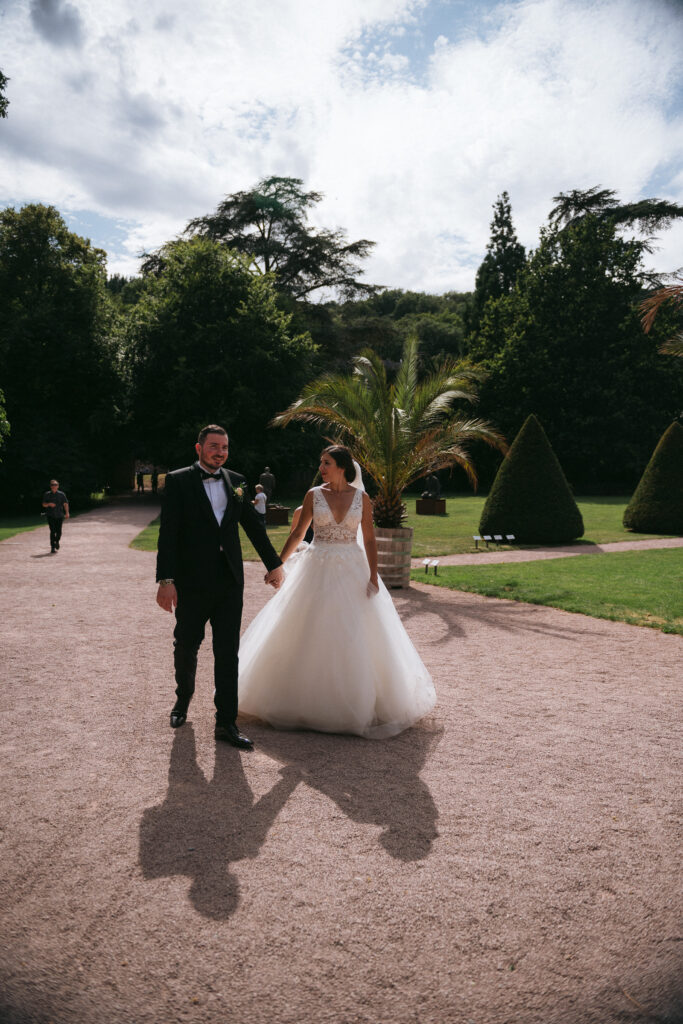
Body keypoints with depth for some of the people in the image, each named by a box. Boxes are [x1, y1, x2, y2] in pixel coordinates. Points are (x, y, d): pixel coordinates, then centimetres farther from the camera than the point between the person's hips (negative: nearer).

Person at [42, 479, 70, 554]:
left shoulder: (61, 494, 3)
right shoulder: (47, 494, 5)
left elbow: (65, 504, 3)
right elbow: (44, 504, 7)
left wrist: (67, 513, -8)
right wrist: (49, 504, -15)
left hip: (59, 516, 1)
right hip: (50, 516, 0)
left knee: (59, 531, 0)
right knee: (52, 531, -10)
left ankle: (57, 542, 32)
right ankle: (53, 547, -5)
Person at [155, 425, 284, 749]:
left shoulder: (235, 481, 9)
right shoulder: (178, 481, -3)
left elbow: (253, 525, 16)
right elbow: (168, 533, -9)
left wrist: (274, 564, 18)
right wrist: (165, 580, -17)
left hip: (230, 581, 3)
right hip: (192, 582, -3)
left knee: (228, 653, 3)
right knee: (186, 646, 12)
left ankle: (226, 722, 10)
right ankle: (183, 698, 40)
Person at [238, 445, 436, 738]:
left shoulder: (361, 498, 0)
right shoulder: (314, 495, 1)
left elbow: (369, 540, 1)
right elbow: (298, 533, 6)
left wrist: (373, 576, -8)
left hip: (352, 571, 0)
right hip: (317, 569, 1)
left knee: (355, 636, 3)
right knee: (309, 634, 3)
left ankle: (357, 702, 19)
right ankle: (308, 700, 18)